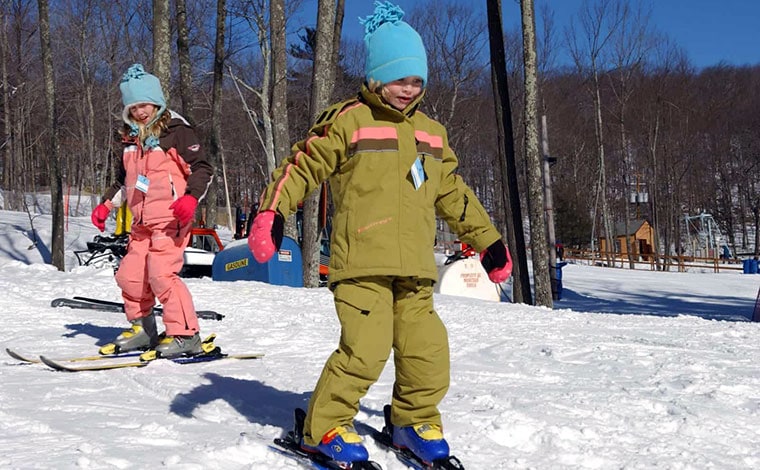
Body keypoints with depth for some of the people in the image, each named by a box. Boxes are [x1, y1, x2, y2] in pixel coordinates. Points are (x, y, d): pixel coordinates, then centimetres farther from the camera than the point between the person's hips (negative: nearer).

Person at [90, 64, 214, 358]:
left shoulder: (176, 131, -5)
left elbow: (202, 169, -8)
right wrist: (106, 205, 18)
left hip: (170, 218, -8)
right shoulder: (130, 138, 18)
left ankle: (185, 335, -12)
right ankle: (142, 329, 24)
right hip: (141, 222, 8)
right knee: (129, 275, 7)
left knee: (161, 273, -19)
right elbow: (125, 180, 30)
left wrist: (191, 197, -24)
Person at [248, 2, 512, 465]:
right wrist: (271, 213, -15)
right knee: (366, 349, -15)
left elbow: (454, 193, 26)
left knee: (428, 350, 3)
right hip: (361, 263, -6)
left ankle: (417, 423, 28)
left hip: (414, 269, 6)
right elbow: (302, 166, -2)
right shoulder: (348, 120, 1)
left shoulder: (432, 132, 19)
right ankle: (324, 428, 5)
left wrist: (488, 240, 25)